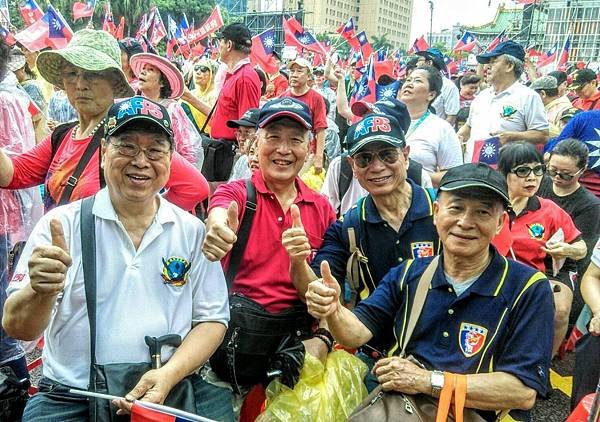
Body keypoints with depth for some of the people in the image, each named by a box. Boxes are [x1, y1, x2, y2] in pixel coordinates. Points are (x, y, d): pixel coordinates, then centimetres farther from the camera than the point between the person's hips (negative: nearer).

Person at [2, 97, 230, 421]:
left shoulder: (193, 231, 2)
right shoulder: (63, 224, -1)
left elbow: (212, 320, 3)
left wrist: (169, 374, -13)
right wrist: (42, 292, -26)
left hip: (168, 393, 2)